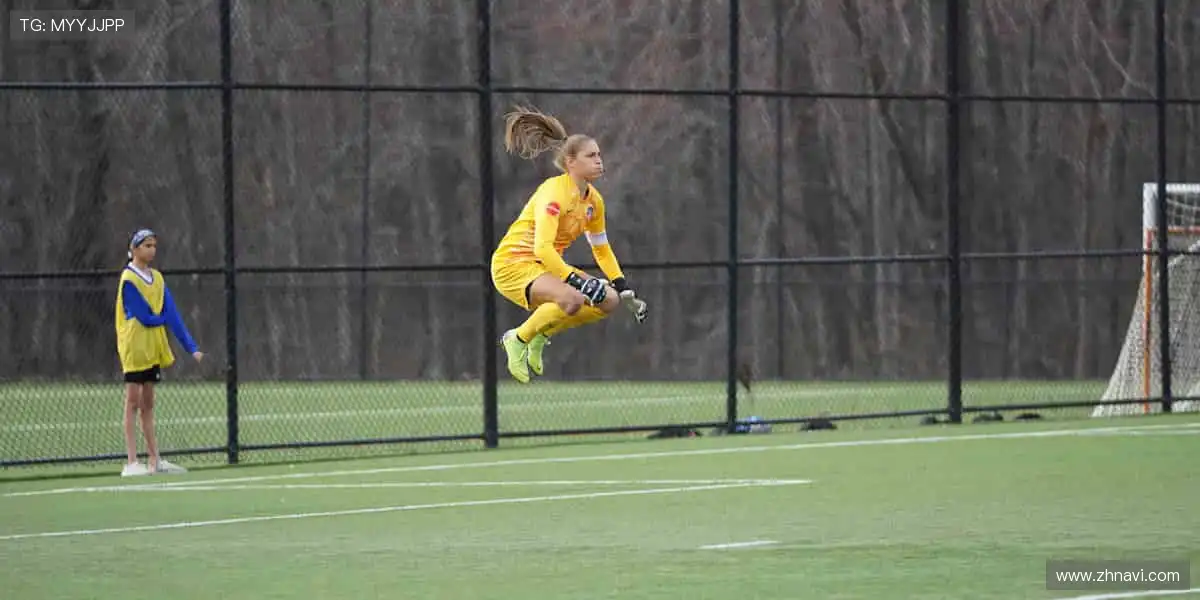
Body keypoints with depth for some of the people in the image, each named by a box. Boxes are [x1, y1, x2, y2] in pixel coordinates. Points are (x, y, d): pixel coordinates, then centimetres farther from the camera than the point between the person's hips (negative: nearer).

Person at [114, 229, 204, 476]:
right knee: (133, 402, -5)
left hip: (153, 349, 7)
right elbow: (145, 317, -18)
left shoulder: (157, 278, 9)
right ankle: (132, 462, -6)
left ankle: (154, 460, 13)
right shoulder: (129, 280, -12)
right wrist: (164, 318, 0)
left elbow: (171, 314, 2)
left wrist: (191, 346, -7)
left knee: (148, 403, 11)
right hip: (134, 347, -7)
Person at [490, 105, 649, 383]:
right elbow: (542, 248, -31)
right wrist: (577, 280, -37)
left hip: (548, 266, 9)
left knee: (609, 299, -4)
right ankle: (518, 339, -11)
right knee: (572, 298, -34)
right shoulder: (554, 192, -21)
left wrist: (626, 291, 11)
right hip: (512, 263, -9)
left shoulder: (593, 200, 6)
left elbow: (602, 250, 19)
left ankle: (542, 335, 9)